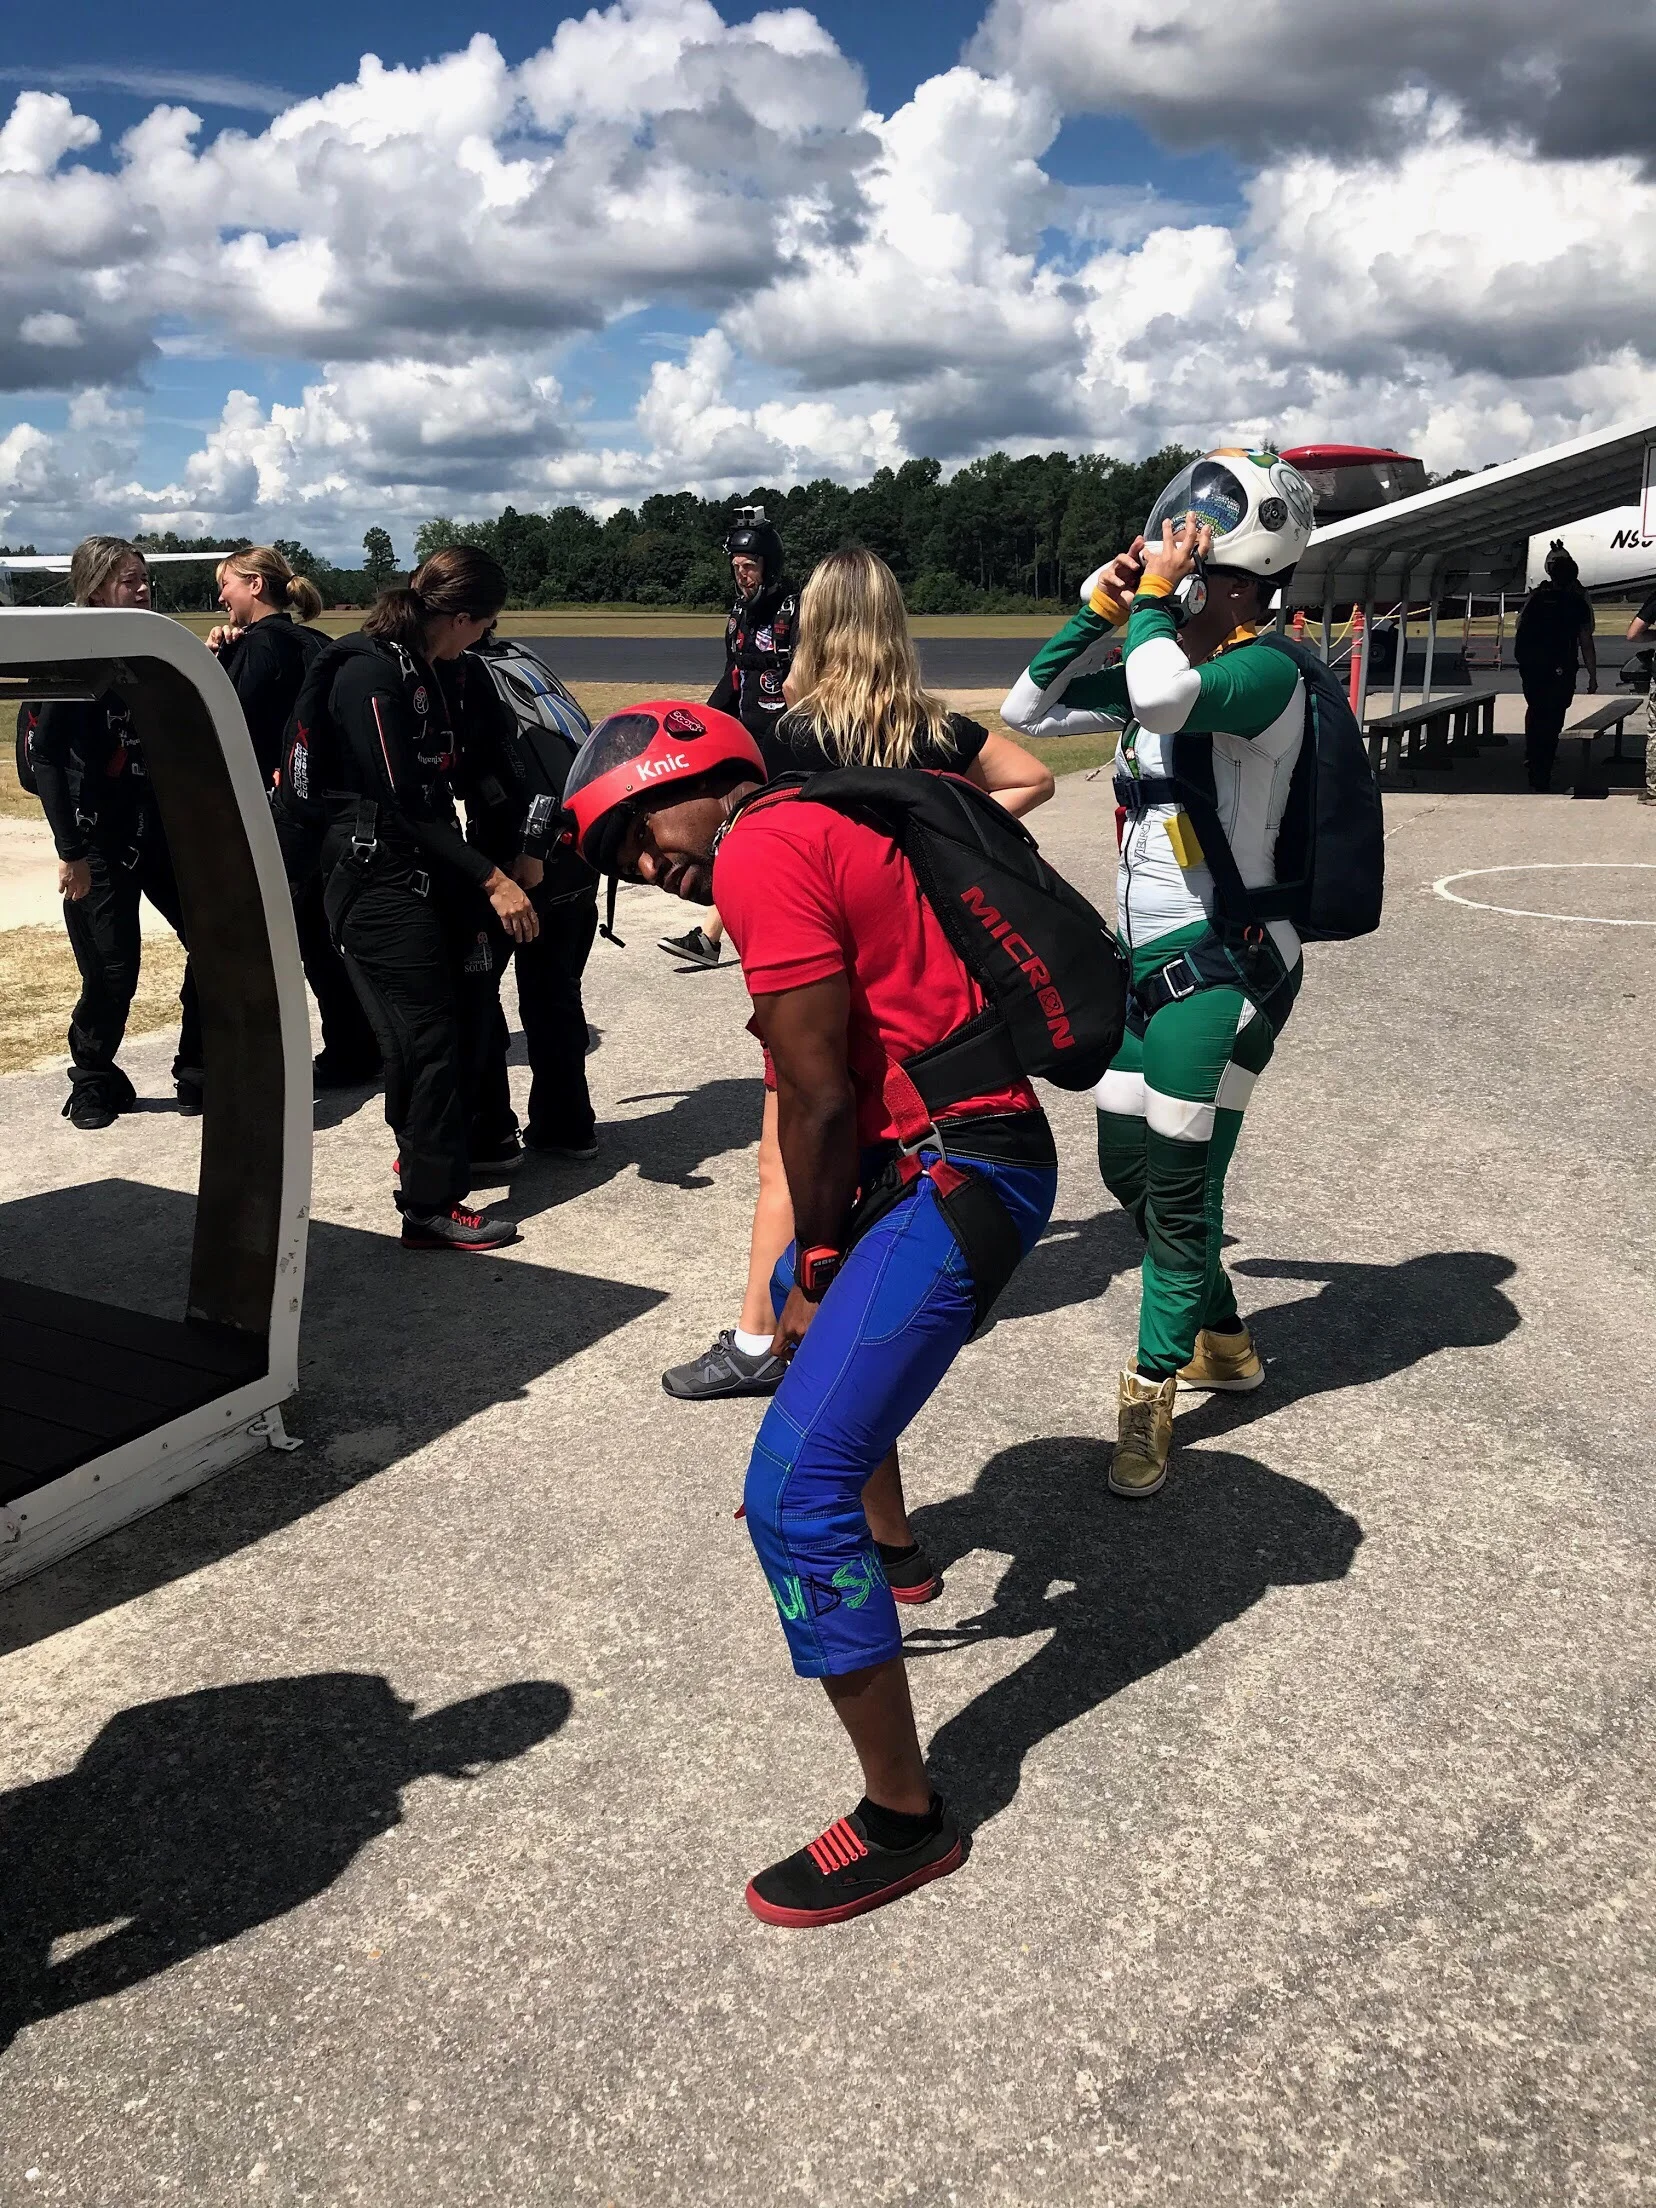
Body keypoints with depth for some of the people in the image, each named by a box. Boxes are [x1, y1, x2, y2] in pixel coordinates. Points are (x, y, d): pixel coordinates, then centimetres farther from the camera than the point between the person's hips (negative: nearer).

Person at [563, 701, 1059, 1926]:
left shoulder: (761, 852, -13)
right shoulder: (828, 827, 17)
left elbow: (819, 1104, -15)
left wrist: (818, 1259, 1)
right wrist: (819, 1263, 14)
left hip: (955, 1176, -11)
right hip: (956, 1150, 11)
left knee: (795, 1493, -10)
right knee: (814, 1308, 37)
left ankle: (907, 1818, 2)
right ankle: (886, 1542, 58)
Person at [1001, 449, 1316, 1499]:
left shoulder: (1267, 672, -15)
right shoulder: (1162, 657, 9)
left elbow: (1165, 699, -36)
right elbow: (1029, 709, 11)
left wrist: (1155, 597, -19)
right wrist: (1102, 603, 2)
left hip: (1225, 961, -8)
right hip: (1147, 953, 9)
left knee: (1179, 1182, -2)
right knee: (1128, 1162, 15)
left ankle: (1153, 1388, 16)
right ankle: (1225, 1340, 36)